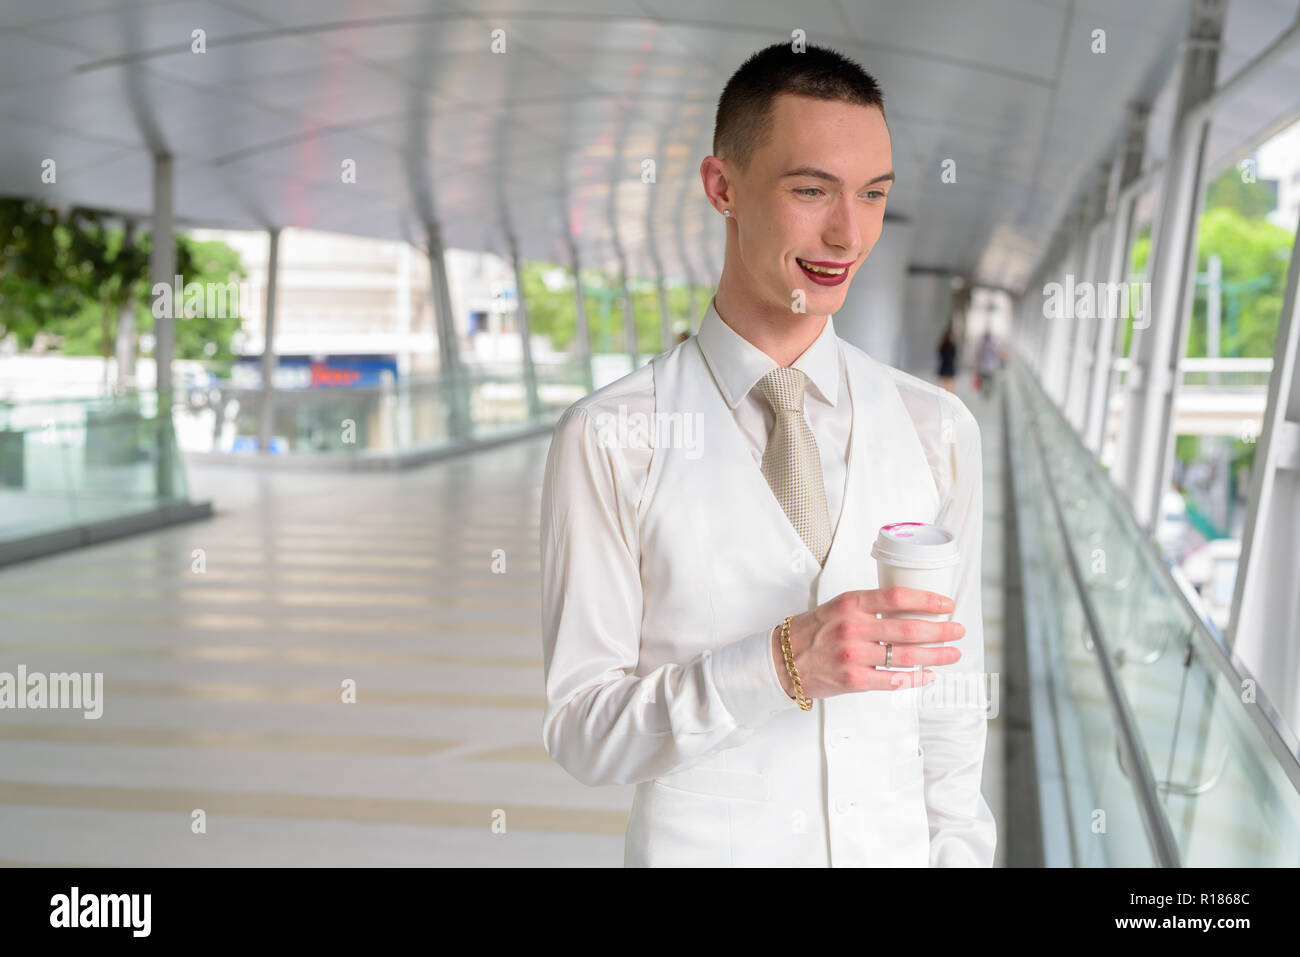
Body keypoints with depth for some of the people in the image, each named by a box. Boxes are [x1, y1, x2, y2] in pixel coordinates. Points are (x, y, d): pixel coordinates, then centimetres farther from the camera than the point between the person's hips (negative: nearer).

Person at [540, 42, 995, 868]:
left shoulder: (940, 428, -2)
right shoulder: (608, 439, -13)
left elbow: (951, 708, 2)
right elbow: (580, 732, -14)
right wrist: (782, 665, -26)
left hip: (895, 845, 3)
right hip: (700, 841, -3)